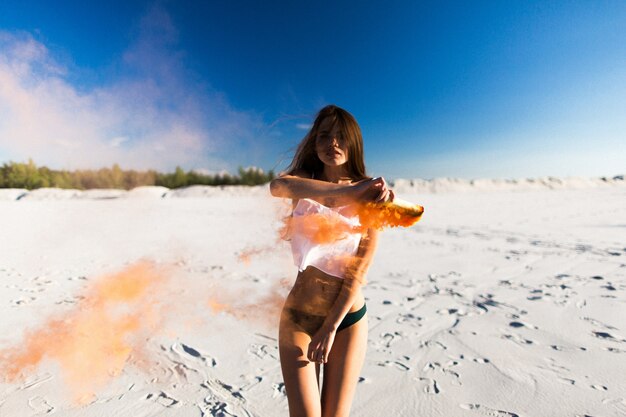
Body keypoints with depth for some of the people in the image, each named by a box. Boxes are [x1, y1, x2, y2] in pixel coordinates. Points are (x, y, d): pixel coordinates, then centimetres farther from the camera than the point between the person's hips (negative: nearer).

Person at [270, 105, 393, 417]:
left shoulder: (370, 196, -6)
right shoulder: (304, 182, -4)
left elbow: (358, 271, -9)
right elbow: (277, 186, -30)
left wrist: (330, 327, -9)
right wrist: (348, 191, -40)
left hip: (348, 318, 0)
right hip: (299, 316, 0)